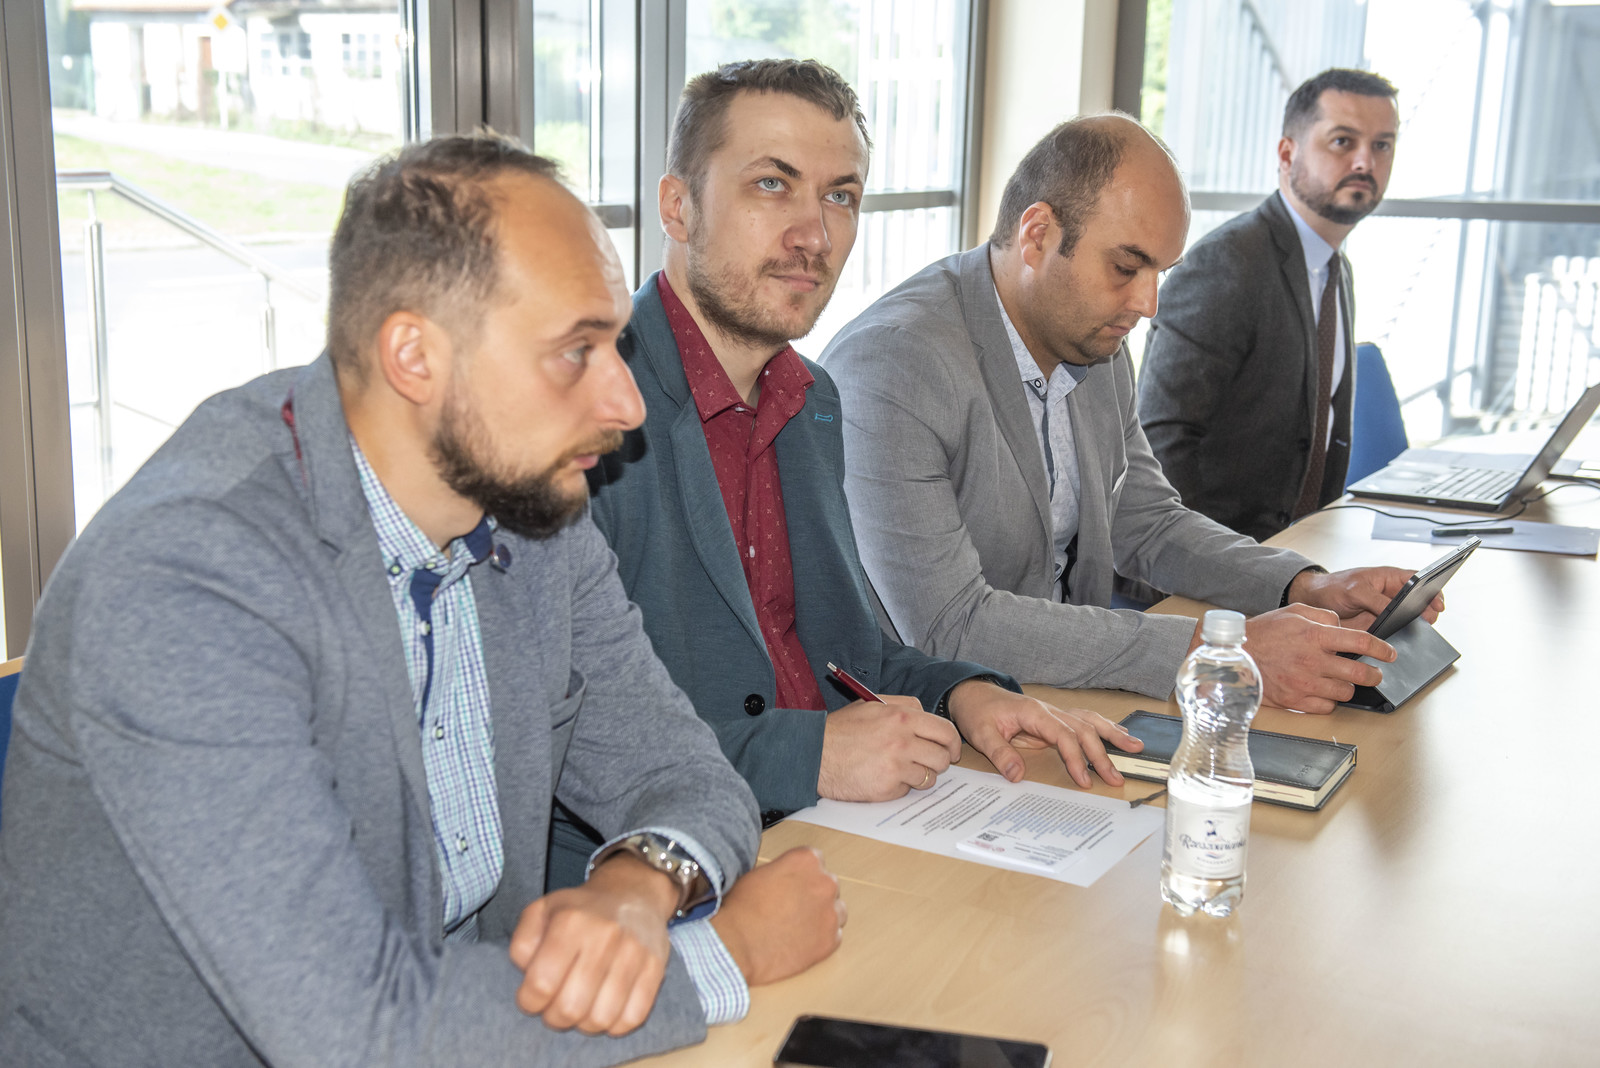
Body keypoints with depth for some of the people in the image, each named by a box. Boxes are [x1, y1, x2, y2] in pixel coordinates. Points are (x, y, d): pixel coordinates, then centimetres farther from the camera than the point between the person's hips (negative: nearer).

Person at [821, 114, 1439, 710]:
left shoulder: (1097, 346, 6)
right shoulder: (892, 366, -21)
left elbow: (1146, 524, 17)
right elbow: (948, 628, -26)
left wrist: (1309, 588, -1)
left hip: (1063, 689, 8)